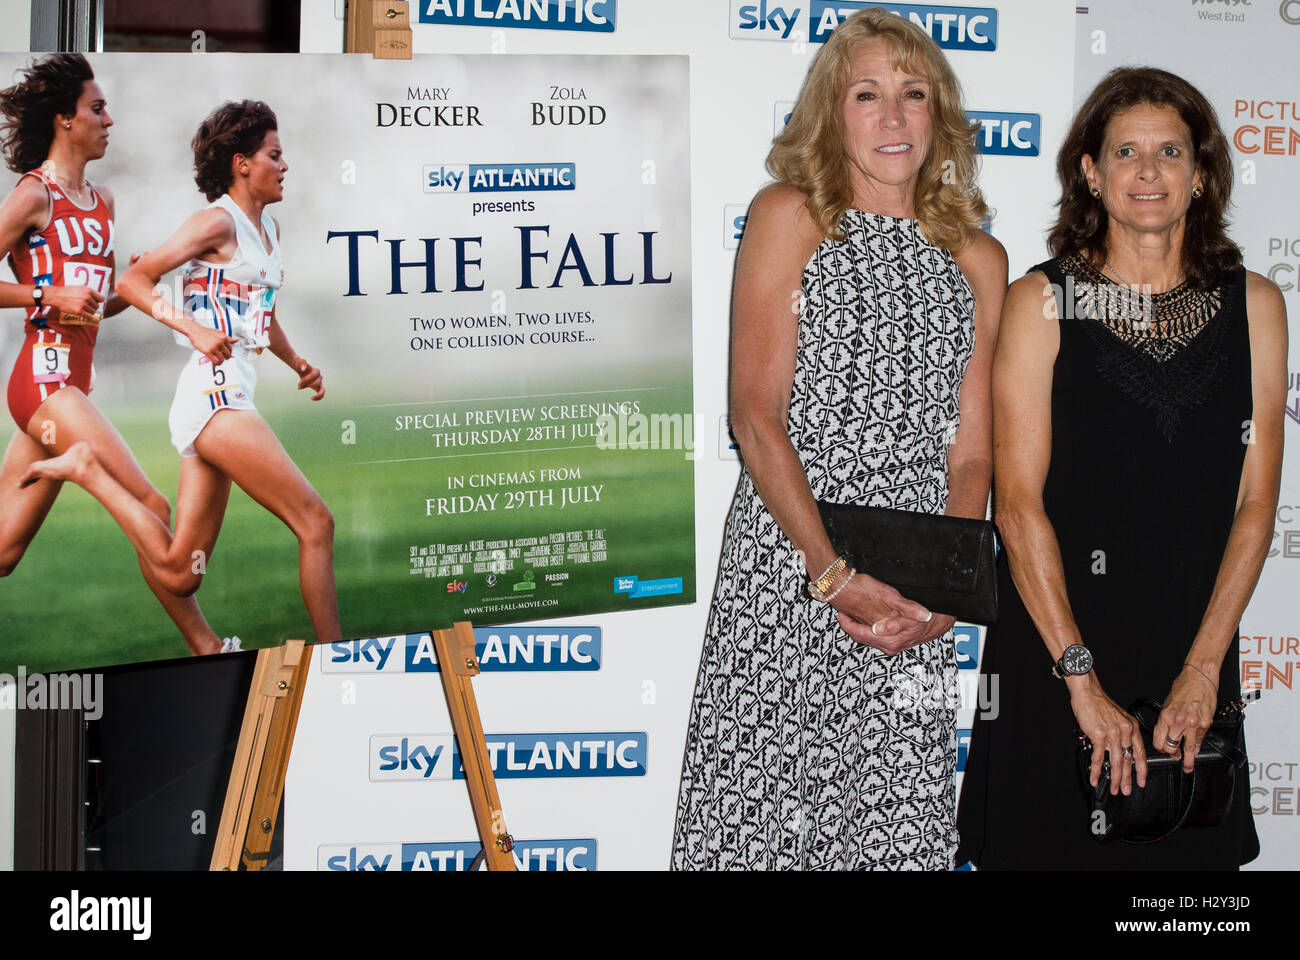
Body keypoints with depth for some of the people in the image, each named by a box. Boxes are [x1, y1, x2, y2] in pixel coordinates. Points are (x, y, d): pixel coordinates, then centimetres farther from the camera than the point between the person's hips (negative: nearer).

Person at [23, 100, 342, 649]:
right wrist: (195, 329, -20)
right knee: (315, 523, -10)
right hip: (215, 393, -9)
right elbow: (133, 280, -8)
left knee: (177, 573, 5)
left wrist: (297, 364, 17)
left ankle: (89, 470, 12)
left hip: (229, 397, 9)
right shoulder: (218, 221, -6)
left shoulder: (268, 228, 20)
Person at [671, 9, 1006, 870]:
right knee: (758, 808, -2)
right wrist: (836, 574, -14)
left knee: (898, 829, 3)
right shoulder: (789, 218, 2)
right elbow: (756, 416, -6)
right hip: (786, 564, -3)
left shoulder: (978, 261, 12)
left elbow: (971, 452, 10)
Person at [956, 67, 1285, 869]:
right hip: (1054, 646, -2)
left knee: (1192, 849, 10)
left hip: (1194, 645, 3)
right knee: (1048, 844, 6)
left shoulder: (1253, 305, 4)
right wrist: (1083, 677, -14)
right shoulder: (1041, 304, -4)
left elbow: (1256, 501, 1)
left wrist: (1204, 667, -7)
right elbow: (1019, 503, -9)